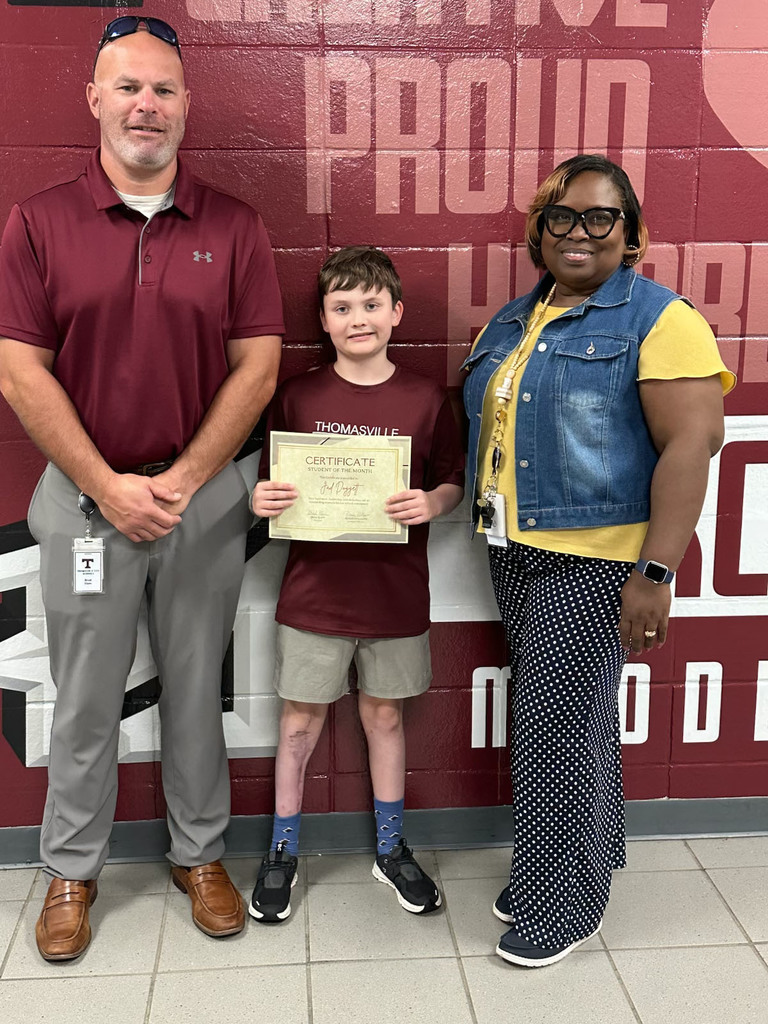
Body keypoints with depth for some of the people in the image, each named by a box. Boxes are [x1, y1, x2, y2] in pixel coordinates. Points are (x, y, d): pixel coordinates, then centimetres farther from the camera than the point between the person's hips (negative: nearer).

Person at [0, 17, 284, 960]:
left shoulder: (233, 226, 2)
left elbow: (258, 367, -2)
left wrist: (181, 481, -11)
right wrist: (106, 485, -12)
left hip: (204, 495, 1)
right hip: (84, 494, 0)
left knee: (196, 688, 13)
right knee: (85, 698, 10)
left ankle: (199, 853, 31)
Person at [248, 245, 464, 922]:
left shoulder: (425, 399, -2)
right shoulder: (297, 396, -2)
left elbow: (454, 482, 5)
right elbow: (272, 485, 5)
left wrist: (432, 504, -16)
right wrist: (263, 501, -17)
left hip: (396, 592, 1)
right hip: (315, 589, 0)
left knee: (385, 715, 15)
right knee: (301, 719, 9)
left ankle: (392, 849, 33)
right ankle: (283, 854, 28)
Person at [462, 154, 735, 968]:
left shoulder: (658, 319, -9)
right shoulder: (510, 321, 13)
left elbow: (691, 444, -16)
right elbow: (482, 428, 20)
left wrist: (655, 573, -21)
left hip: (596, 559, -7)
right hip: (514, 554, 7)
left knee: (557, 725, 0)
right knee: (572, 719, 18)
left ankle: (560, 904, 19)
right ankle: (568, 864, 35)